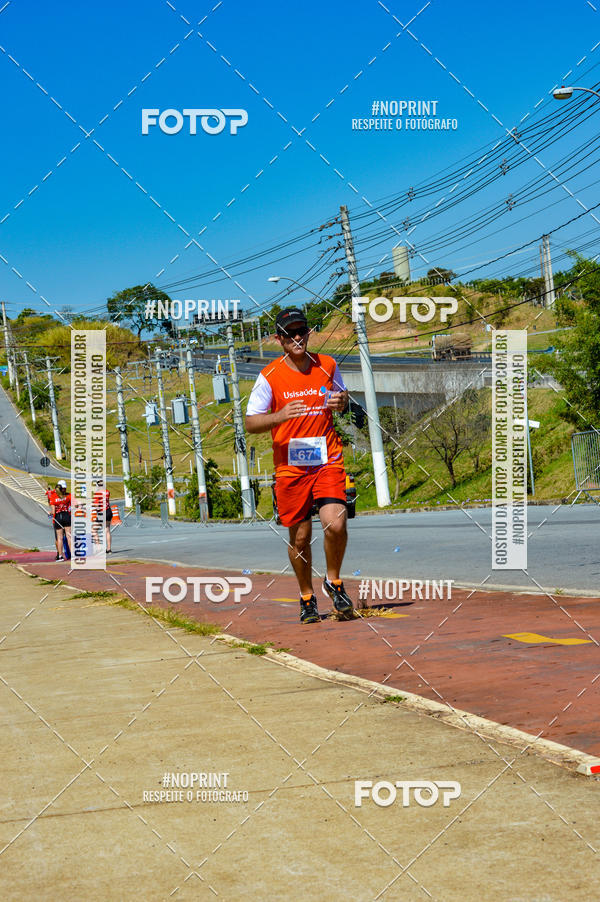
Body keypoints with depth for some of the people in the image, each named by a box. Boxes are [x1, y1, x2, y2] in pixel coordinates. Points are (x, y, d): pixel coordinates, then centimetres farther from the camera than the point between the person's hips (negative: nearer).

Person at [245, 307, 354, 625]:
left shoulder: (327, 366, 4)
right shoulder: (269, 376, -4)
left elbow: (342, 395, 23)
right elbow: (250, 422, -4)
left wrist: (341, 401, -2)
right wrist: (279, 416, -24)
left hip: (327, 460, 1)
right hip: (290, 465, -1)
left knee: (335, 524, -18)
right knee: (299, 537, 5)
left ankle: (333, 581, 9)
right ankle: (307, 597, 27)